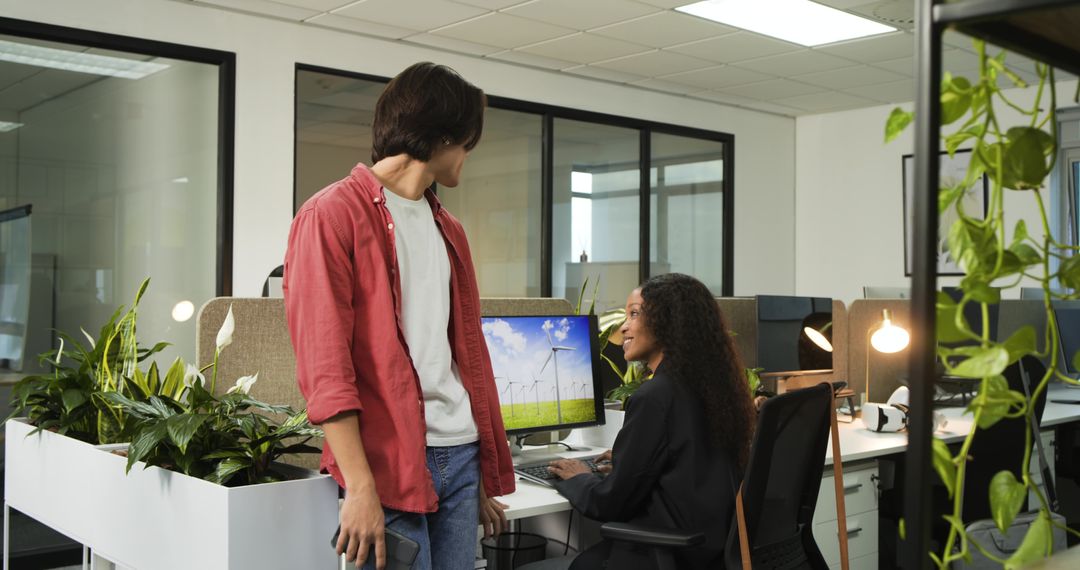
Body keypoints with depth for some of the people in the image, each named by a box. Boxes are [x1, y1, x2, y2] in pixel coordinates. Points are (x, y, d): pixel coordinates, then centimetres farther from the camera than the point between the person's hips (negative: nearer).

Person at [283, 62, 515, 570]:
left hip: (460, 457, 7)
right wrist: (360, 486, -18)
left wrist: (488, 474, 15)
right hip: (389, 462, -7)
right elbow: (324, 364, -13)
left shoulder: (448, 229, 16)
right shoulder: (332, 216, -6)